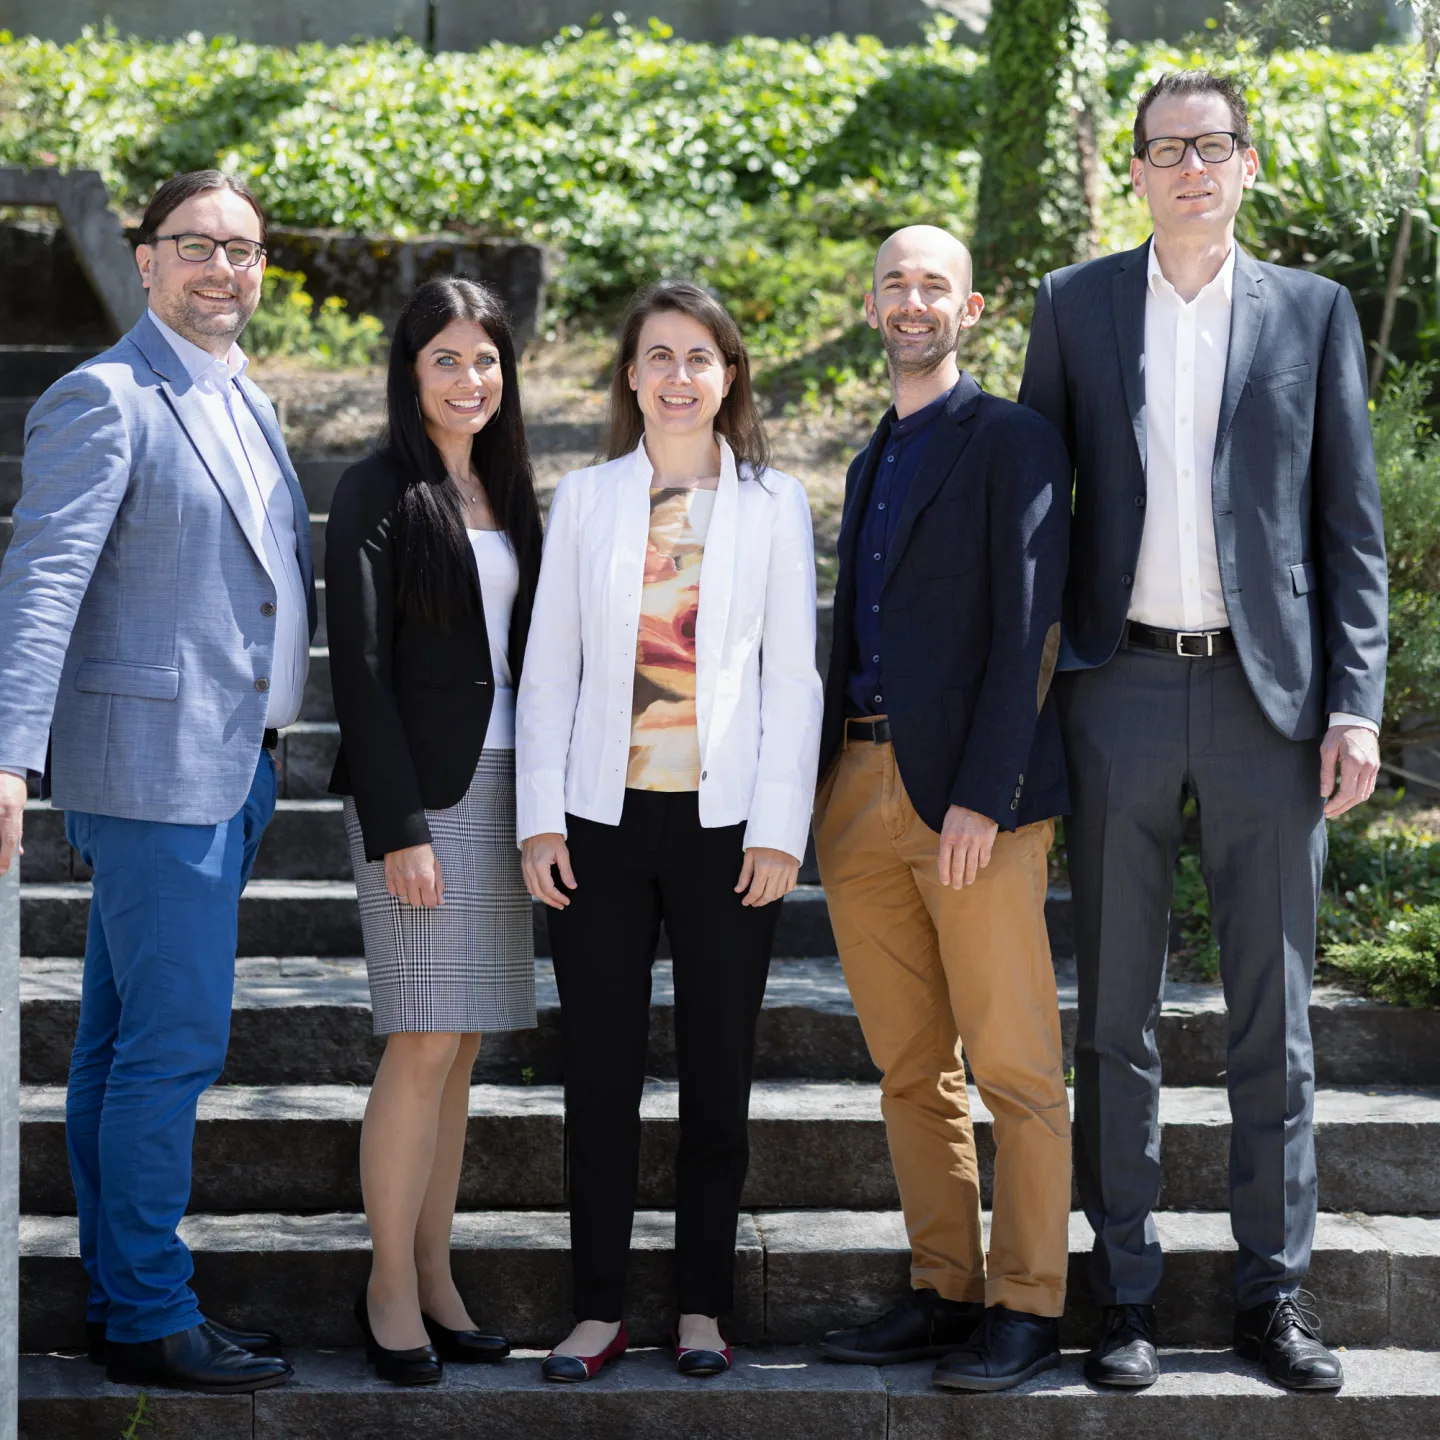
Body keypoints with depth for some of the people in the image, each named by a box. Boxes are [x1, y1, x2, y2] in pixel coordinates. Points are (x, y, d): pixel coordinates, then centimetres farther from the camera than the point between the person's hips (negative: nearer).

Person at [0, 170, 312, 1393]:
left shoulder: (242, 403, 16)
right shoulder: (104, 399, -11)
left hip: (231, 765, 9)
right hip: (153, 759, -9)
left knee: (123, 1043, 14)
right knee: (173, 1044, -7)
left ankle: (120, 1298, 22)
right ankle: (149, 1318, 3)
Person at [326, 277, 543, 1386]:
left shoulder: (507, 492, 16)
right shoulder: (379, 493, -5)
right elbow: (360, 666, -10)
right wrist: (399, 827, -16)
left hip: (502, 788, 7)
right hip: (419, 789, -6)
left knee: (462, 1046, 7)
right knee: (426, 1041, -9)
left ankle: (436, 1280, 13)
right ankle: (390, 1288, 1)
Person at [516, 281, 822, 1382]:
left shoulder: (773, 504, 6)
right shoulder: (587, 500, 9)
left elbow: (792, 676, 3)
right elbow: (549, 665, 7)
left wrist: (779, 829, -5)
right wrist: (541, 818, -1)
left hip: (725, 824, -1)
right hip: (604, 820, 1)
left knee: (718, 1071, 4)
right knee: (601, 1068, 2)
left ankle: (704, 1307, 14)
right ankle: (601, 1306, 11)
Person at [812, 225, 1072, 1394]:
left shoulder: (1013, 441, -2)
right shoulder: (873, 461, 21)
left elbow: (1028, 627, -10)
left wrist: (982, 797, -17)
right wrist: (823, 793, 13)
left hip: (972, 795, -7)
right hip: (860, 791, 7)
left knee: (1016, 1067, -3)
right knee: (911, 1069, 8)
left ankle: (1027, 1309, 2)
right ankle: (945, 1292, 15)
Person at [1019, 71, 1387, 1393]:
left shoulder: (1313, 313, 7)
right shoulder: (1076, 305, 8)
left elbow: (1352, 525, 6)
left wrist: (1356, 703, -3)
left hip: (1267, 694, 0)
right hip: (1121, 689, 0)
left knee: (1273, 1013, 5)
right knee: (1116, 1011, 5)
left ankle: (1274, 1292, 14)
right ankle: (1124, 1290, 14)